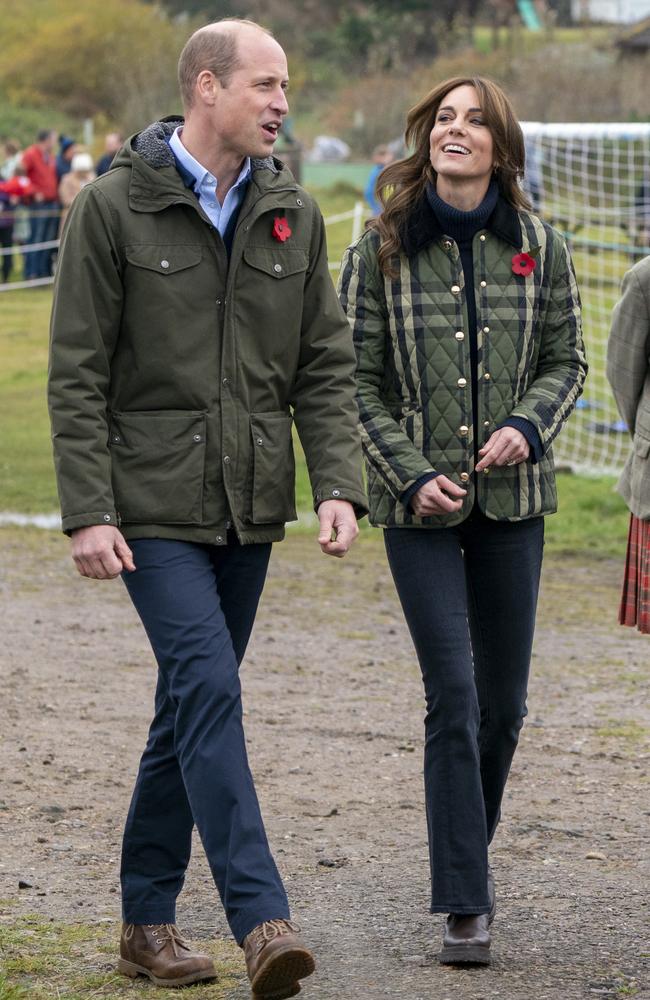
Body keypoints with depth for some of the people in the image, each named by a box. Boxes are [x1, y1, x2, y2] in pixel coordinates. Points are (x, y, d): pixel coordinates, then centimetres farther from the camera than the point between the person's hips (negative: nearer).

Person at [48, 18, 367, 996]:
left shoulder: (292, 214, 8)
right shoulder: (114, 207, -6)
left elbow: (325, 367, 9)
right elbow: (77, 375, -6)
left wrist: (339, 486, -4)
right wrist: (87, 511, -13)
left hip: (248, 510, 5)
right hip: (152, 505, -5)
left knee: (192, 705, 11)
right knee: (210, 688, -16)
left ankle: (148, 917, 21)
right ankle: (263, 921, -20)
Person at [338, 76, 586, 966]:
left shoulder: (538, 247, 2)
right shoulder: (382, 251, -2)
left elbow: (565, 360, 9)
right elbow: (359, 381, 0)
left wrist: (529, 425, -10)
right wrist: (410, 475, -11)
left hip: (511, 497, 2)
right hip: (420, 501, -2)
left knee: (503, 700, 9)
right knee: (453, 694, -10)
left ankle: (471, 851, 33)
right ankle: (465, 902, -6)